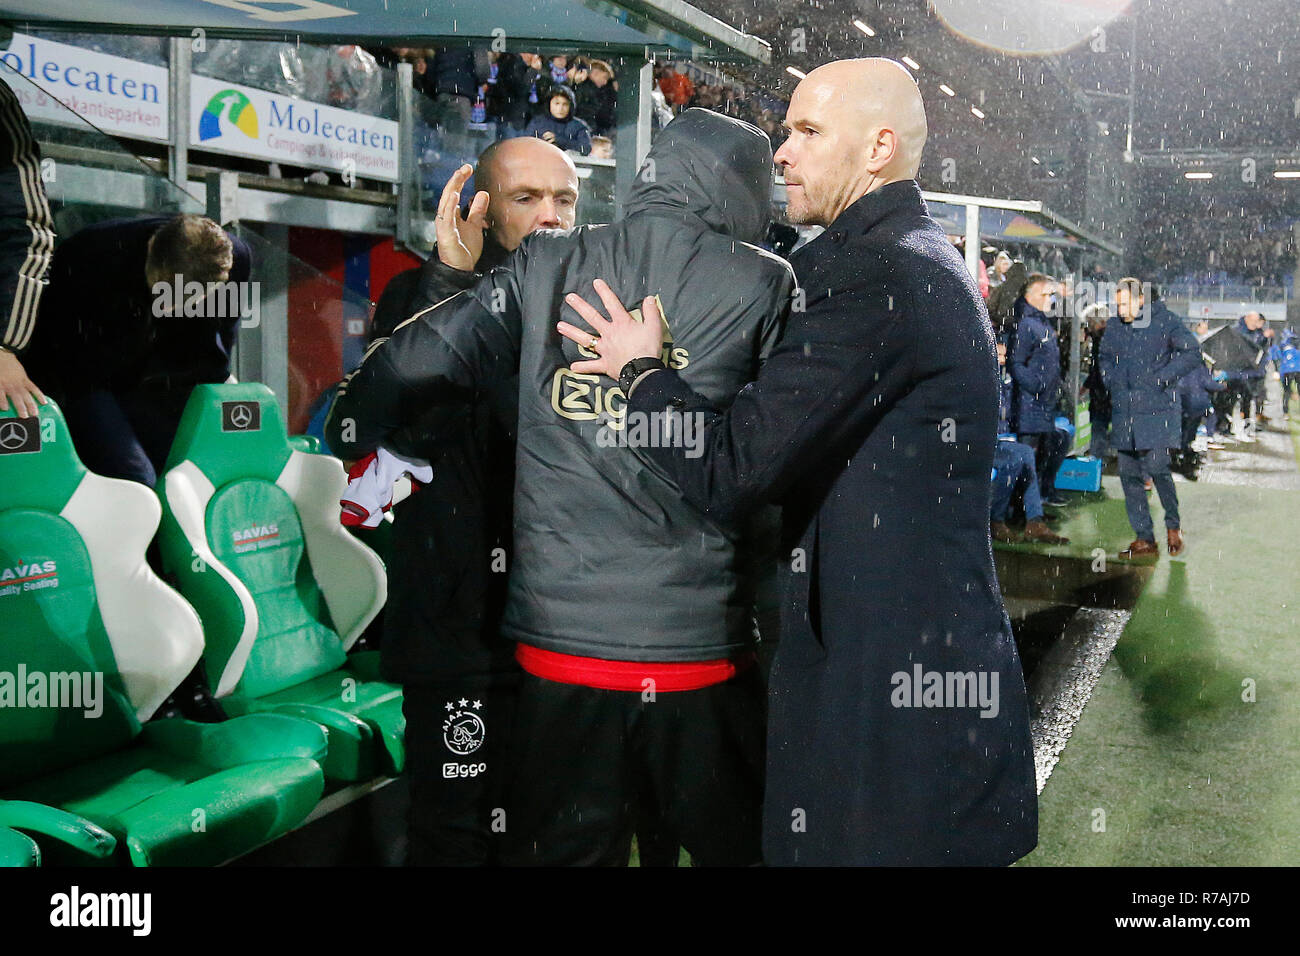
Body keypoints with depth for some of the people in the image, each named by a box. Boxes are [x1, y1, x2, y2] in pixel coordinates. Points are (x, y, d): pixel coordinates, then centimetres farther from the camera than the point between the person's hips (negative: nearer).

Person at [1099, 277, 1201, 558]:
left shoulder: (1165, 321, -5)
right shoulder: (1113, 327, 10)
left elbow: (1192, 352, -7)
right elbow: (1104, 357, 26)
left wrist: (1162, 378, -12)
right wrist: (1112, 382, 9)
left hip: (1157, 409, -5)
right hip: (1124, 412, 5)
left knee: (1156, 467, -12)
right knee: (1129, 473, 3)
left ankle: (1173, 524, 14)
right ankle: (1144, 539, 12)